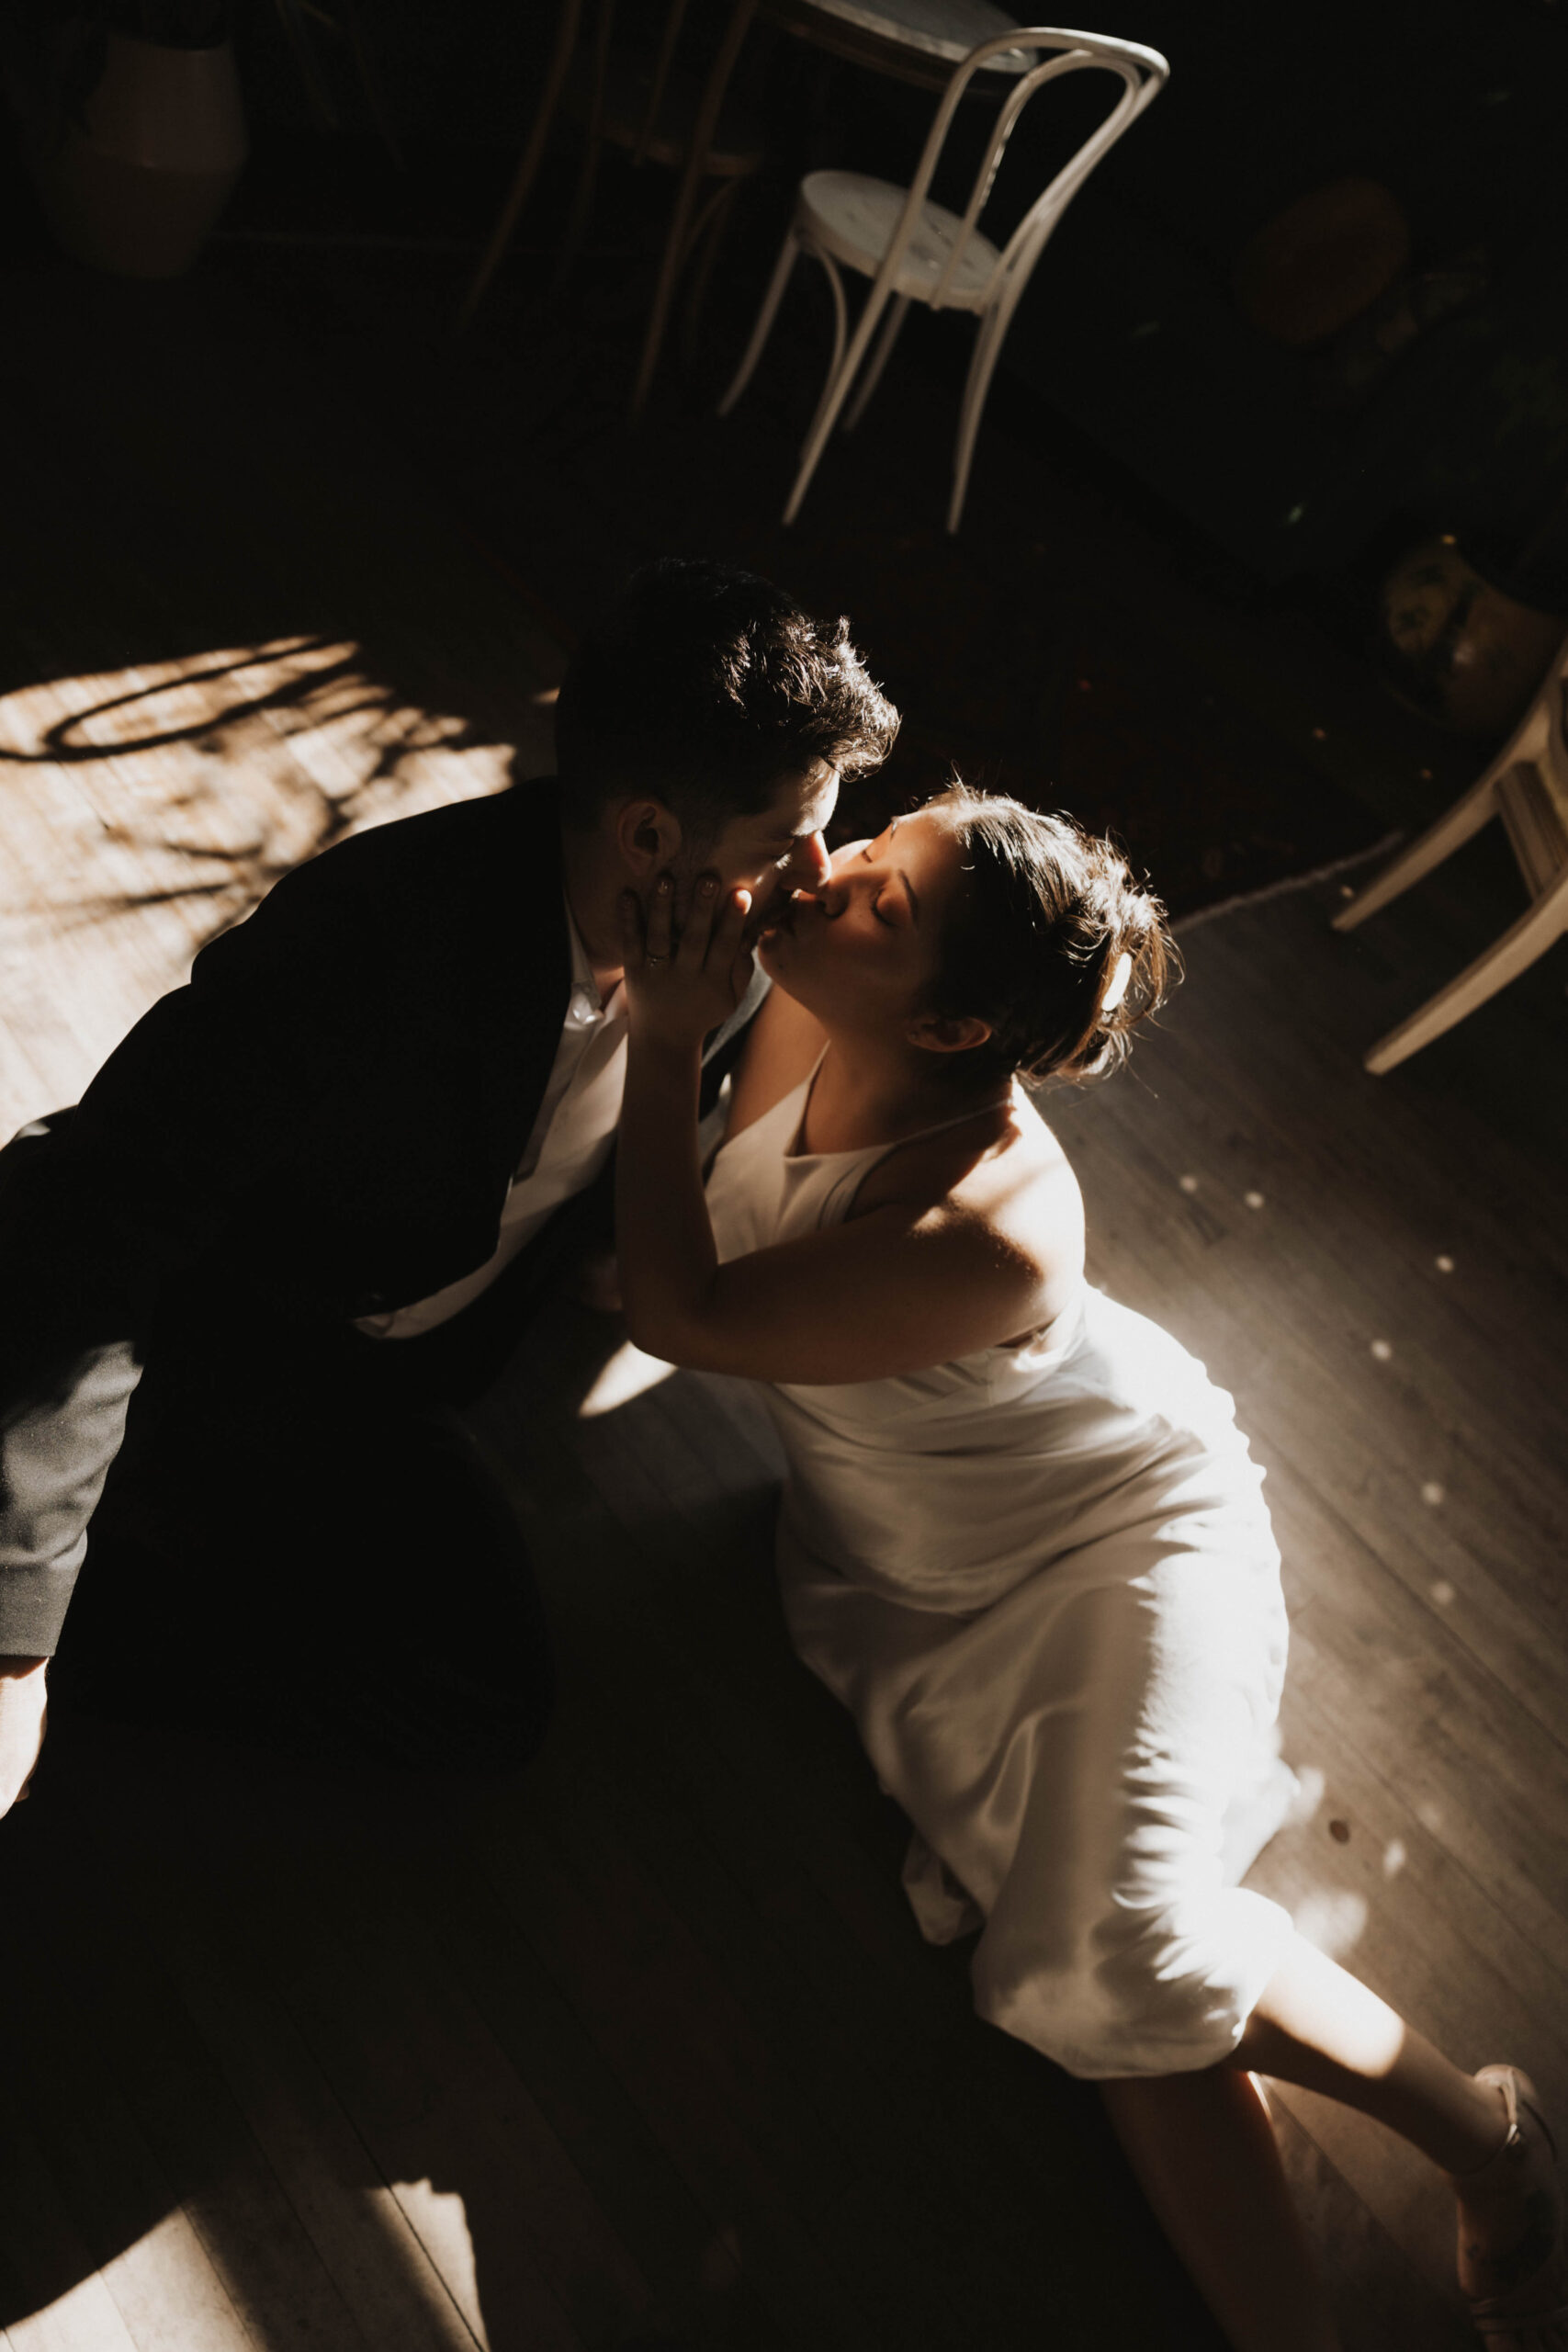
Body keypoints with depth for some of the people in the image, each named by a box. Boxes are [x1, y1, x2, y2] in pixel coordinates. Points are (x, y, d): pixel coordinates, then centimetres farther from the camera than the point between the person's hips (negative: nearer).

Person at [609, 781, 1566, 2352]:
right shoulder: (805, 1019, -17)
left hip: (1113, 1536, -6)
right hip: (911, 1576, 7)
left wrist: (665, 1045, -32)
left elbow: (679, 1314, -30)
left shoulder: (989, 1233, -38)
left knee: (1119, 1957, -20)